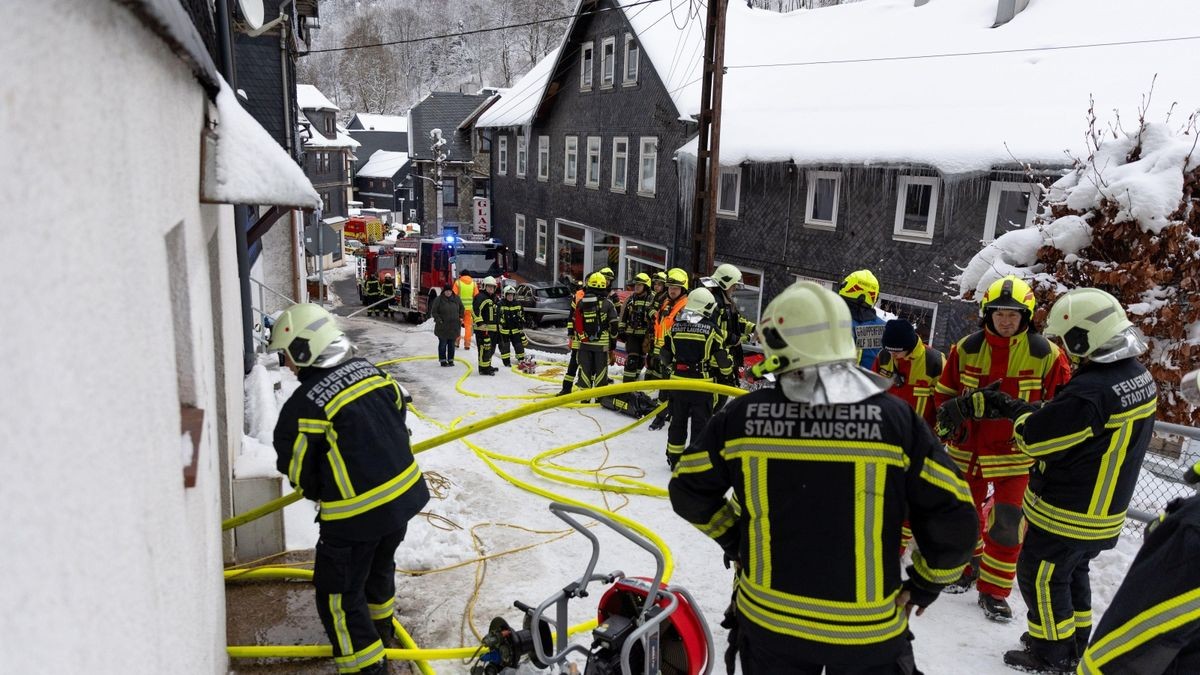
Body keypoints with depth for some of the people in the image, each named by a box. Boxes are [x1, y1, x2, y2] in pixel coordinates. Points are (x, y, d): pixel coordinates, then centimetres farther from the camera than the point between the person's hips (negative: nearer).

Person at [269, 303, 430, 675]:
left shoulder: (305, 404, -19)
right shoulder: (373, 372, -1)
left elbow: (298, 468, -5)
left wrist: (317, 491, 16)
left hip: (356, 515, -8)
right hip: (406, 494, 8)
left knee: (339, 592, 11)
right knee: (380, 565, 31)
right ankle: (380, 627, 54)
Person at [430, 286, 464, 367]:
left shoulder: (456, 299, 4)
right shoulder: (438, 299, -7)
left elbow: (462, 308, 20)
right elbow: (433, 312, -4)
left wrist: (460, 317, 9)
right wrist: (439, 320, -13)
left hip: (454, 326, 3)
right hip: (442, 327, -3)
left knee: (451, 344, 10)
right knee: (443, 344, 2)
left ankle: (451, 360, 19)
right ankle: (443, 361, 9)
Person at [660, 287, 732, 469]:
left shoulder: (676, 326, 2)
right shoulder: (712, 330, -11)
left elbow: (665, 355, 9)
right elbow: (723, 360, -7)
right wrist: (726, 372, 13)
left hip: (678, 382, 4)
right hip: (702, 385, -4)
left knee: (678, 421, 15)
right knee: (700, 423, 5)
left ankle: (674, 458, 24)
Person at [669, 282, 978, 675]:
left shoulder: (742, 416, -12)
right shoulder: (895, 417, -15)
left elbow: (689, 492, -1)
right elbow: (952, 519, -12)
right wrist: (926, 582, 6)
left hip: (767, 617, 1)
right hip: (868, 628, 0)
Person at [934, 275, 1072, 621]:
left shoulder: (1046, 354, -8)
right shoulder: (966, 349, -3)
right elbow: (944, 391, 7)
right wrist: (948, 416, -6)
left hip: (1015, 455, -2)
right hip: (968, 449, 3)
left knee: (1007, 525, -2)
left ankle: (993, 591, 14)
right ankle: (966, 567, 40)